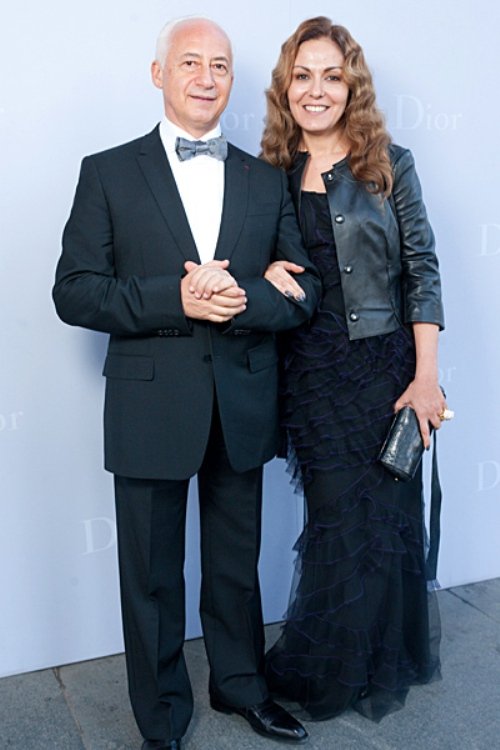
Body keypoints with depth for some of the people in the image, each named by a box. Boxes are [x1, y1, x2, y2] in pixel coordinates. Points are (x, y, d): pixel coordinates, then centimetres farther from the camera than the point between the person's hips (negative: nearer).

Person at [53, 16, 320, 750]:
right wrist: (175, 300, -20)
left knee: (237, 563, 19)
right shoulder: (108, 173, -1)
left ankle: (241, 683, 42)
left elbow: (305, 288, 4)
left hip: (243, 407, 3)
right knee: (152, 574, 11)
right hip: (150, 409, -2)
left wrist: (243, 298, -17)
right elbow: (74, 292, -7)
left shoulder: (267, 180, 8)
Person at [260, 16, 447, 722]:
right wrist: (266, 275, -10)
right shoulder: (272, 173, 6)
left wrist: (426, 377, -8)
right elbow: (258, 262, 15)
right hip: (310, 370, 1)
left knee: (386, 514, 7)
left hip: (385, 365, -1)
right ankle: (335, 670, 30)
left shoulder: (389, 164, 0)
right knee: (340, 516, 7)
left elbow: (422, 269, -2)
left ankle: (384, 658, 33)